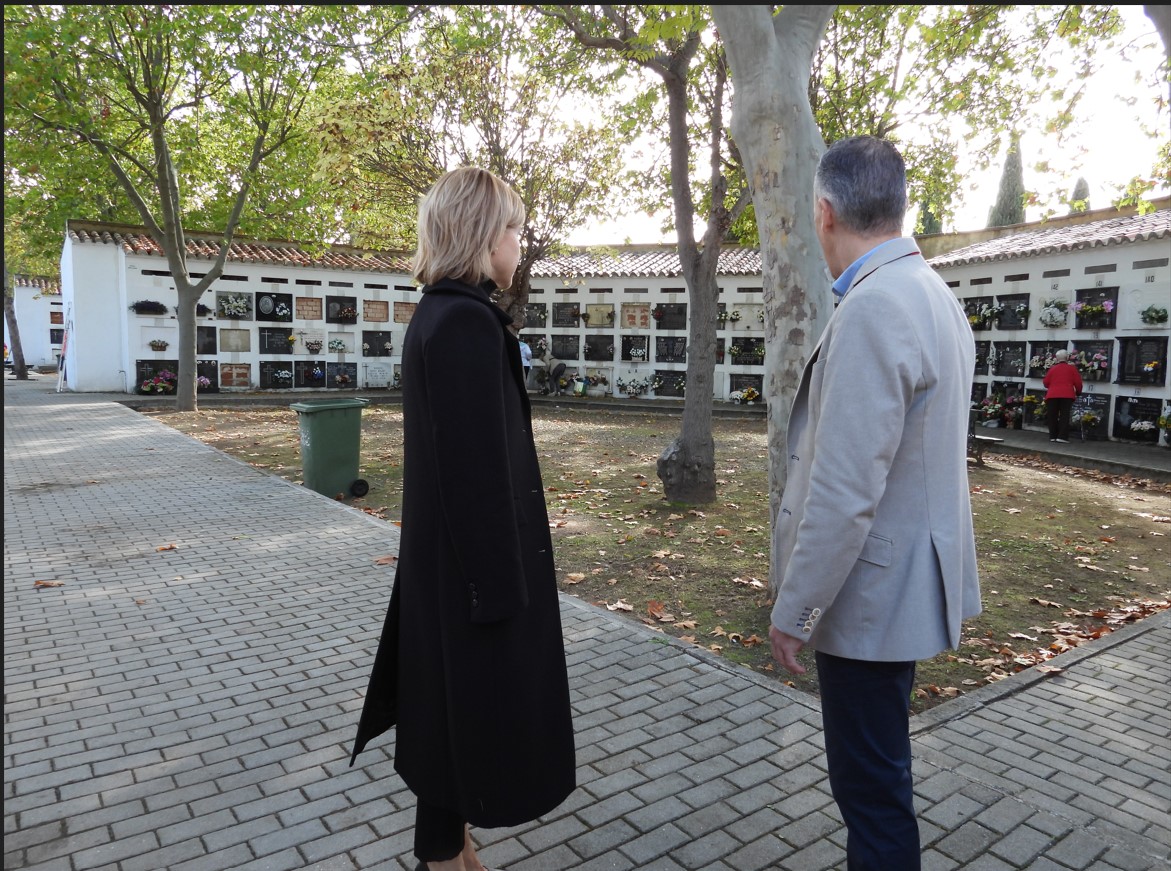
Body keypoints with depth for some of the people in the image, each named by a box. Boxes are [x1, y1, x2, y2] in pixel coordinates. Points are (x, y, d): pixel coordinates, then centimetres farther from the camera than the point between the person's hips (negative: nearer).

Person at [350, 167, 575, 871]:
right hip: (474, 556, -10)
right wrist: (498, 586, -19)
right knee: (471, 704, 6)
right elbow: (477, 462, -23)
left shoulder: (438, 314, 10)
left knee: (450, 703, 20)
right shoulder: (468, 321, -20)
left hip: (443, 551, 10)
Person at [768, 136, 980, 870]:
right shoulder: (932, 294, 7)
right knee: (877, 772, 25)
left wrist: (794, 609, -16)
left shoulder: (872, 309, -24)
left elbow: (844, 492, -26)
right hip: (905, 576, 10)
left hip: (870, 591, -10)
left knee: (873, 787, 8)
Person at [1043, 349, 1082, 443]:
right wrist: (1078, 392, 21)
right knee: (1064, 416, -2)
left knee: (1053, 416, 6)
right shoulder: (1072, 368, 7)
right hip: (1067, 395, -1)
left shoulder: (1052, 368, 9)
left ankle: (1053, 436, 6)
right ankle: (1062, 437, -9)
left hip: (1052, 395, 1)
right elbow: (1078, 382, 5)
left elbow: (1046, 382, 10)